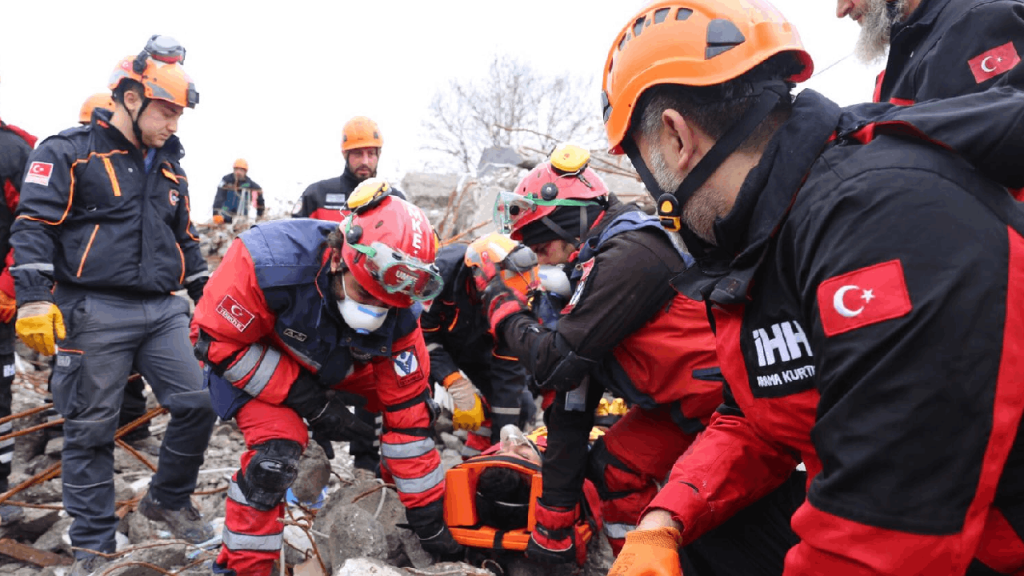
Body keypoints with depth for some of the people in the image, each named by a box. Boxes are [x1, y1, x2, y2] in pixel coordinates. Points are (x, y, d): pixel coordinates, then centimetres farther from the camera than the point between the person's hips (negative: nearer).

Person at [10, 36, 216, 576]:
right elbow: (33, 226, -8)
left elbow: (185, 239, 25)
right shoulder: (69, 152, -3)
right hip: (96, 314, -6)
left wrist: (208, 298, 22)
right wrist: (34, 299, -17)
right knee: (91, 430, 3)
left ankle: (167, 500, 24)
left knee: (197, 406, 0)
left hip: (163, 311, 6)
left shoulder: (169, 167, 17)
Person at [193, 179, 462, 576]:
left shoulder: (397, 311, -27)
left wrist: (429, 520, -15)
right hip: (252, 357, -4)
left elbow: (405, 411, -19)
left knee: (415, 405, -3)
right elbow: (217, 340, -27)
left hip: (334, 363, 4)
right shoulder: (269, 260, -40)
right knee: (277, 450, -25)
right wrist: (308, 401, -30)